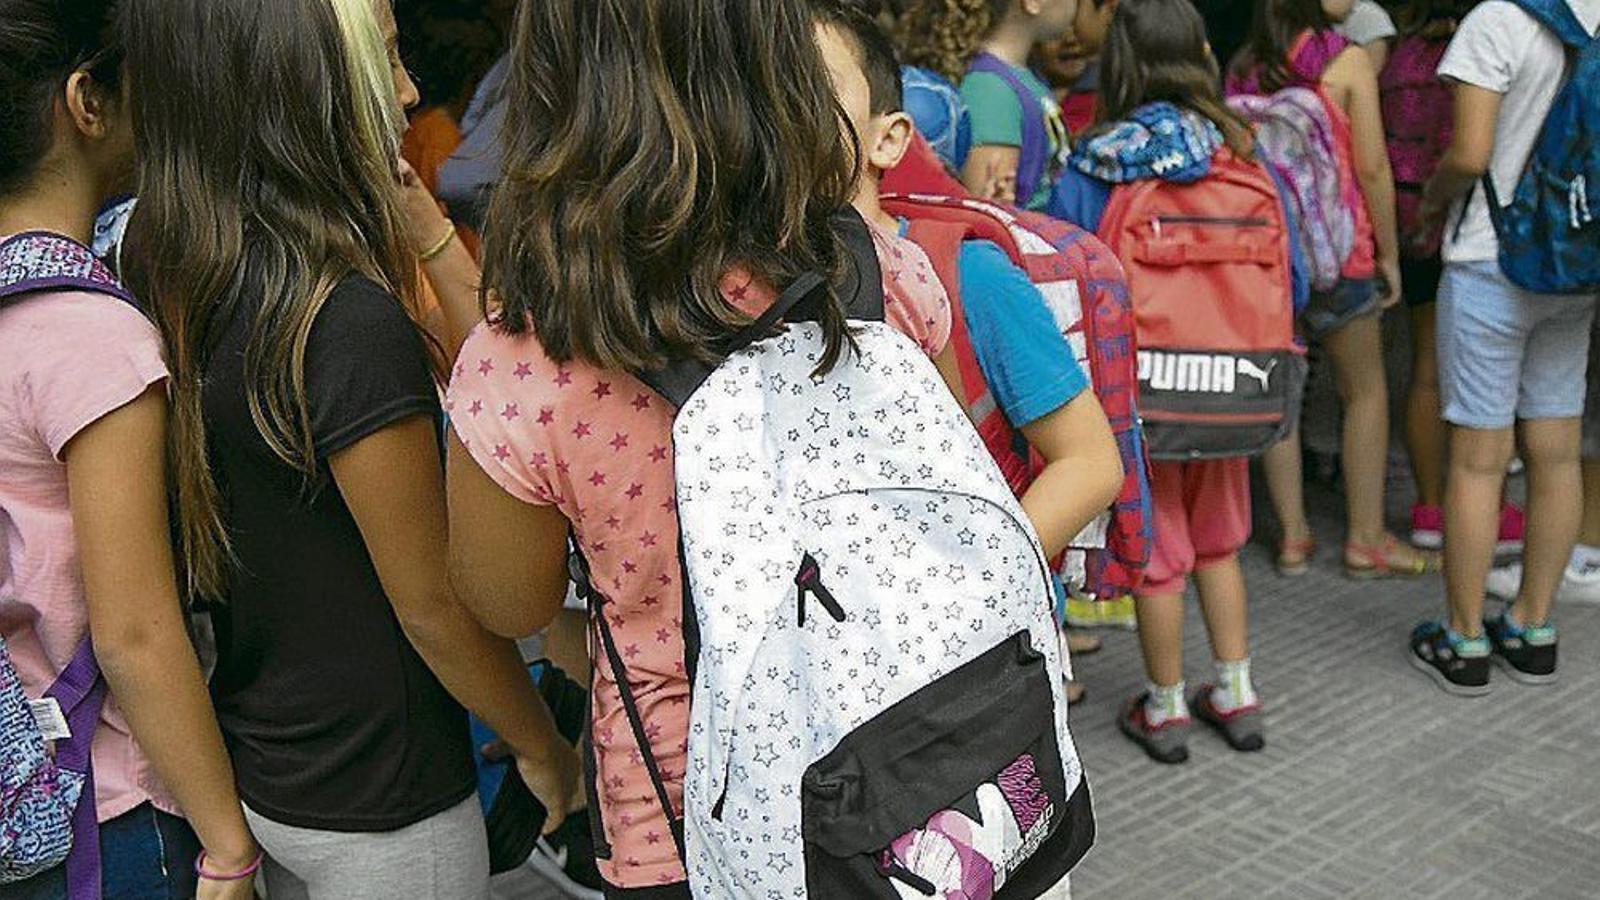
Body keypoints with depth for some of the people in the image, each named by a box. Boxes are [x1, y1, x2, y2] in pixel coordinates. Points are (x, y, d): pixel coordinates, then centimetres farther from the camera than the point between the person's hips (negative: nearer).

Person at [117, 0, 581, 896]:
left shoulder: (170, 277, -4)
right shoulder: (352, 324, -29)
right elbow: (436, 604, -21)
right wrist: (546, 752, -4)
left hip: (253, 760, 7)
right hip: (378, 805, -7)